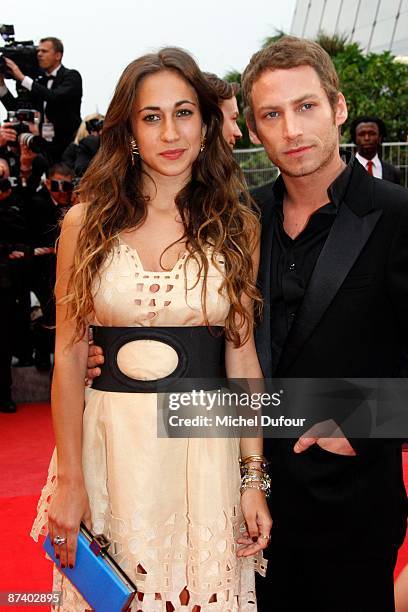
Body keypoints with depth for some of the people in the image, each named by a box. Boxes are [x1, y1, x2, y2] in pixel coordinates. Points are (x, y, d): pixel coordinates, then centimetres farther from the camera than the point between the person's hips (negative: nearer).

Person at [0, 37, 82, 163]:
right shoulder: (39, 81, 14)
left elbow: (56, 98, -21)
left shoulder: (72, 77, -2)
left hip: (66, 145, -5)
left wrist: (22, 78, -19)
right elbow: (17, 110, 11)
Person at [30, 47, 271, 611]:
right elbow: (68, 355, -2)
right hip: (107, 442, 0)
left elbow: (243, 354, 2)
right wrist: (70, 480, -5)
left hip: (206, 444, 1)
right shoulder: (88, 221, -2)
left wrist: (255, 478, -2)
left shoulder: (237, 226, 1)